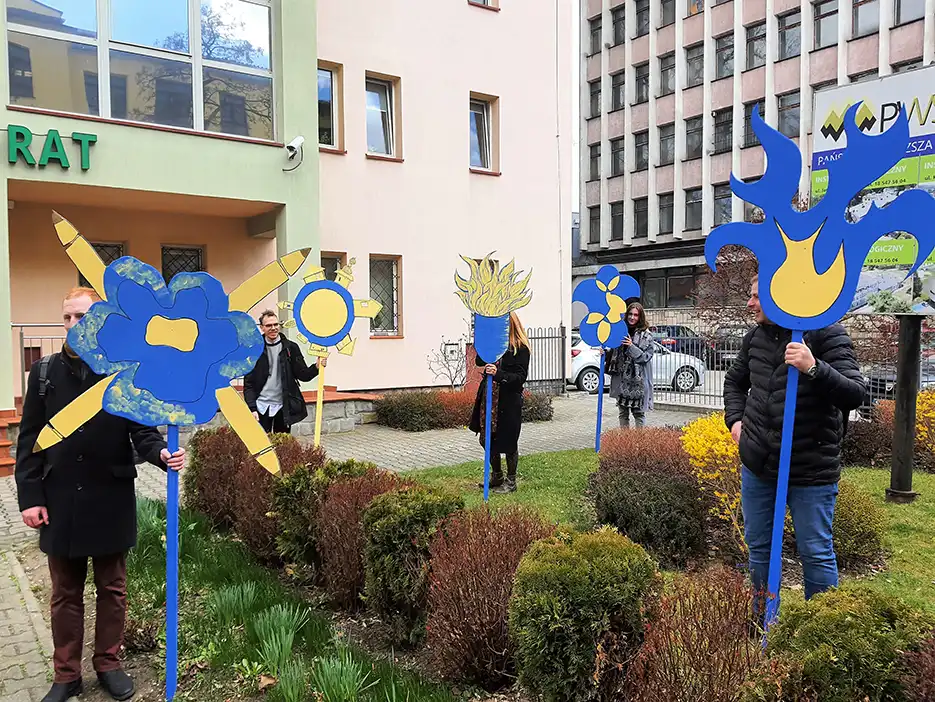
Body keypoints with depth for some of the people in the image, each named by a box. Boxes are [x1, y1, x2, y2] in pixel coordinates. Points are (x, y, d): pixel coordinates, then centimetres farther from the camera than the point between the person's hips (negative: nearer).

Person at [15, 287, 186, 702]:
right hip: (59, 503, 2)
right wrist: (30, 496, -3)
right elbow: (29, 440, 2)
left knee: (112, 589, 13)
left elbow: (142, 430, -5)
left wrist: (161, 454, -26)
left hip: (111, 502, -1)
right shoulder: (44, 372, 1)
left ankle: (108, 663, 30)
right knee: (65, 593, 13)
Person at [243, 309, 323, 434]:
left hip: (283, 407, 1)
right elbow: (248, 383, 1)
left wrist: (316, 367, -18)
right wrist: (252, 408, -8)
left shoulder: (291, 348, 2)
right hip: (261, 406, -1)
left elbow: (303, 375, 3)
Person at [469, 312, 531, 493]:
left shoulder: (520, 349, -11)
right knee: (490, 440, 14)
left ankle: (511, 482, 19)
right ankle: (496, 477, 32)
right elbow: (479, 361, 9)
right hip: (489, 400, 7)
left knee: (508, 443, 4)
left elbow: (520, 377, -16)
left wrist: (499, 374, -30)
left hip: (508, 403, -7)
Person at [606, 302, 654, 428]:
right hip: (621, 378, 5)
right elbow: (615, 352, 20)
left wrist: (631, 347, -17)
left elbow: (646, 356, -8)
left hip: (637, 380, -4)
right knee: (622, 412, 10)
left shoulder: (646, 335, -3)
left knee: (638, 413, -2)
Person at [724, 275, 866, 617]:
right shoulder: (756, 336, 5)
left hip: (811, 470, -6)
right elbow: (735, 380, 23)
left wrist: (814, 368, -34)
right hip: (757, 464, 6)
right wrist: (735, 419, 8)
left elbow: (855, 395, -20)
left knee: (816, 552, 6)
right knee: (758, 545, 16)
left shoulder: (827, 334, -12)